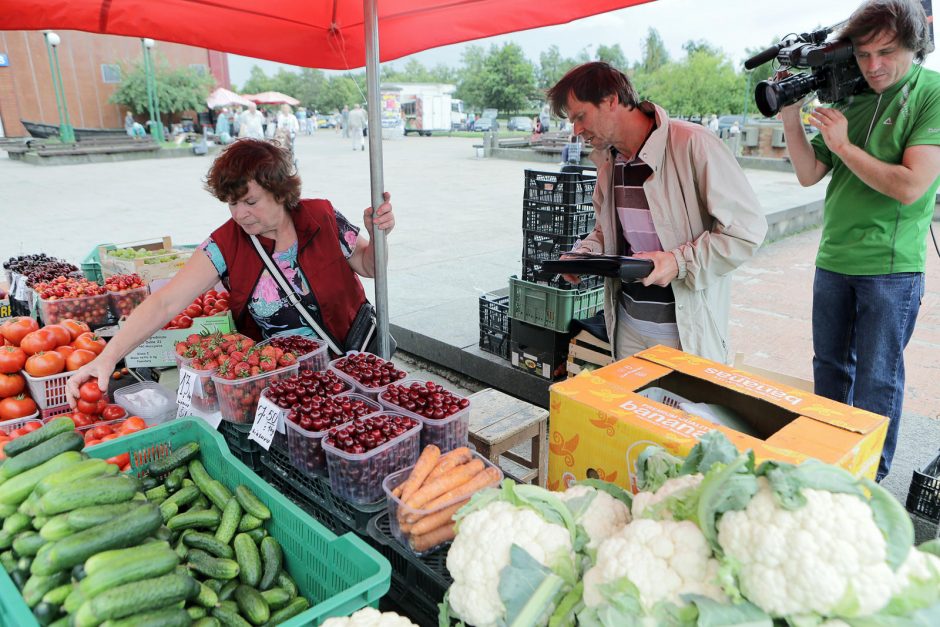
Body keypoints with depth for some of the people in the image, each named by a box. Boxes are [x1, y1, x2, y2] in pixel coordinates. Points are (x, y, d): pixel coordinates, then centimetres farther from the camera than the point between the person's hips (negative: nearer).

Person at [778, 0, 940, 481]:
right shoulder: (846, 97, 6)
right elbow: (809, 175, 5)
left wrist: (843, 145, -13)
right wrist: (790, 116, -5)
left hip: (892, 266, -5)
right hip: (833, 259, 5)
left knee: (877, 379, 5)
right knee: (830, 365, 17)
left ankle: (870, 477, 22)